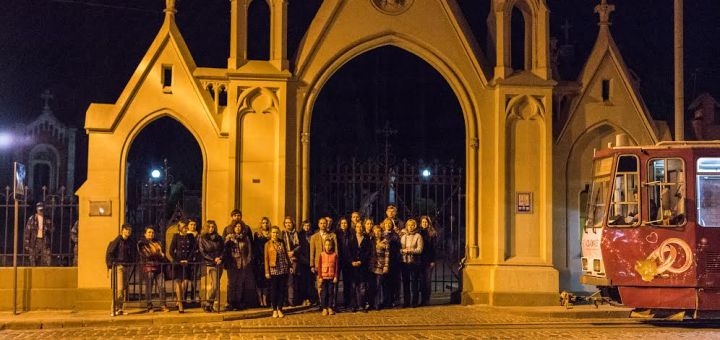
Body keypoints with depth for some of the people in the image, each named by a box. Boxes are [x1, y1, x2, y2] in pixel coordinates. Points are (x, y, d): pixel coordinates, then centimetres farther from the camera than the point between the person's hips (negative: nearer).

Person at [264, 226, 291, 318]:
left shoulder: (282, 243, 8)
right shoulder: (268, 244, 1)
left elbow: (286, 255, 11)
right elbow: (266, 258, -1)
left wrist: (289, 266, 3)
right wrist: (267, 271, -6)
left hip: (283, 270, 2)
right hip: (273, 270, -2)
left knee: (282, 290, 3)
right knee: (274, 290, 2)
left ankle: (280, 309, 12)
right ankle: (274, 310, 11)